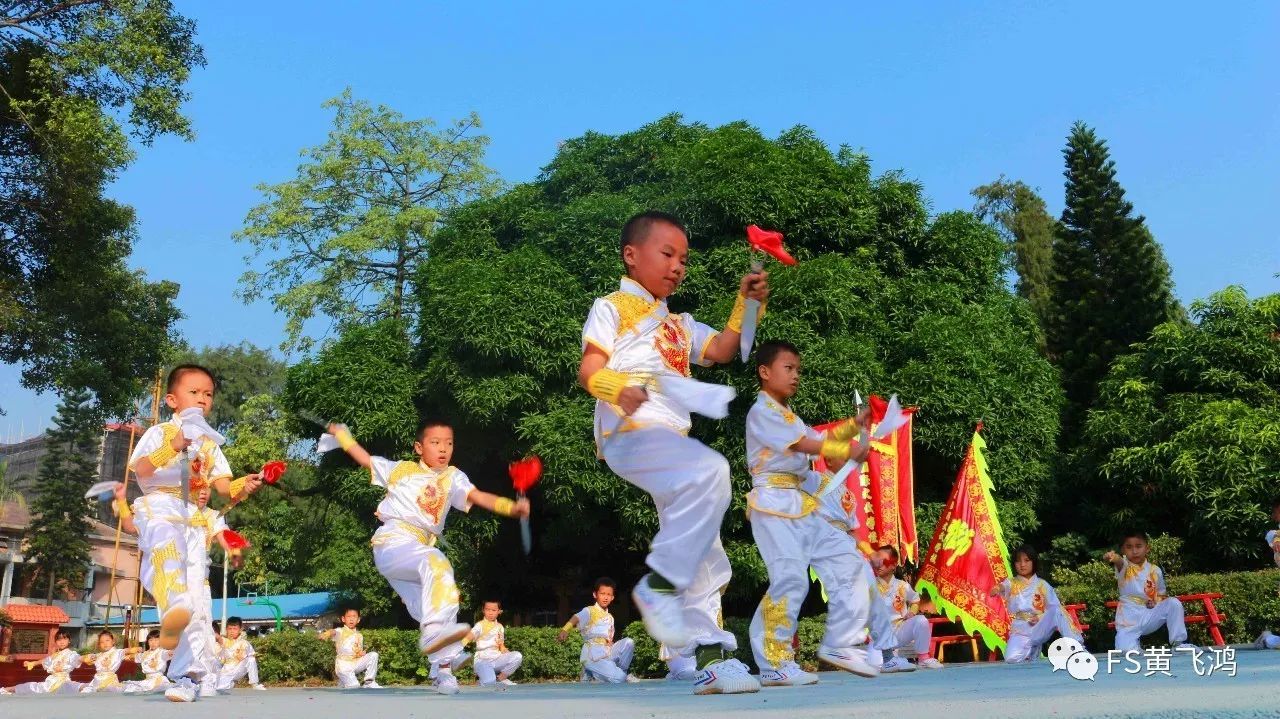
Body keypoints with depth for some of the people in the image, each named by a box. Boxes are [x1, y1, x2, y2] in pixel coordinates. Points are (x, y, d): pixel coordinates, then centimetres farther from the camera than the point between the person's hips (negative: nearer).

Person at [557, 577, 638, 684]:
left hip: (607, 654, 7)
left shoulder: (610, 617, 22)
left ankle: (622, 671, 1)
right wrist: (565, 630, -44)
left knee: (628, 642, -15)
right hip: (593, 656, -7)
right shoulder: (589, 611, -2)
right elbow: (576, 618, -23)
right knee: (619, 678, -27)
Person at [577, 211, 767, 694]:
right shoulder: (613, 307, 7)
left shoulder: (679, 324, 30)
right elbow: (588, 370, -5)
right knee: (710, 472, -34)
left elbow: (721, 350, 18)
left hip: (671, 440, 9)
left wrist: (747, 303, 6)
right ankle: (659, 584, -27)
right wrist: (620, 389, -27)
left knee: (702, 555, 6)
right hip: (630, 433, -8)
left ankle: (709, 655, 10)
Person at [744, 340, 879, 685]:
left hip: (803, 505, 9)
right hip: (775, 503, -9)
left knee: (847, 561, 3)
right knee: (790, 580, -16)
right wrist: (848, 452, -11)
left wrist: (854, 425, 6)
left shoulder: (789, 414, 24)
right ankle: (774, 664, -9)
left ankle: (839, 644, 9)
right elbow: (805, 445, -14)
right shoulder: (762, 411, -6)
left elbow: (821, 438, 20)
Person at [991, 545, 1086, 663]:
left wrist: (1040, 617, -14)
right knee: (1012, 659, -28)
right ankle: (1031, 648, 4)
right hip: (1020, 631, 0)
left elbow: (1054, 607, 5)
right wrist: (997, 588, -44)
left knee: (1056, 610, -29)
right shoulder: (1011, 583, 6)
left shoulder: (1042, 585, 9)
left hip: (1040, 629, 0)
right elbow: (1002, 587, -19)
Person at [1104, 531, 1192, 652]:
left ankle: (1178, 643, -10)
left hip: (1150, 616, 3)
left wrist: (1156, 602, -6)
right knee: (1125, 651, -28)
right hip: (1128, 621, -3)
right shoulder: (1124, 566, -1)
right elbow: (1119, 561, -28)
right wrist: (1113, 557, -54)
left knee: (1173, 603, -22)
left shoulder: (1155, 571, 8)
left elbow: (1162, 595, 19)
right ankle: (1135, 646, 7)